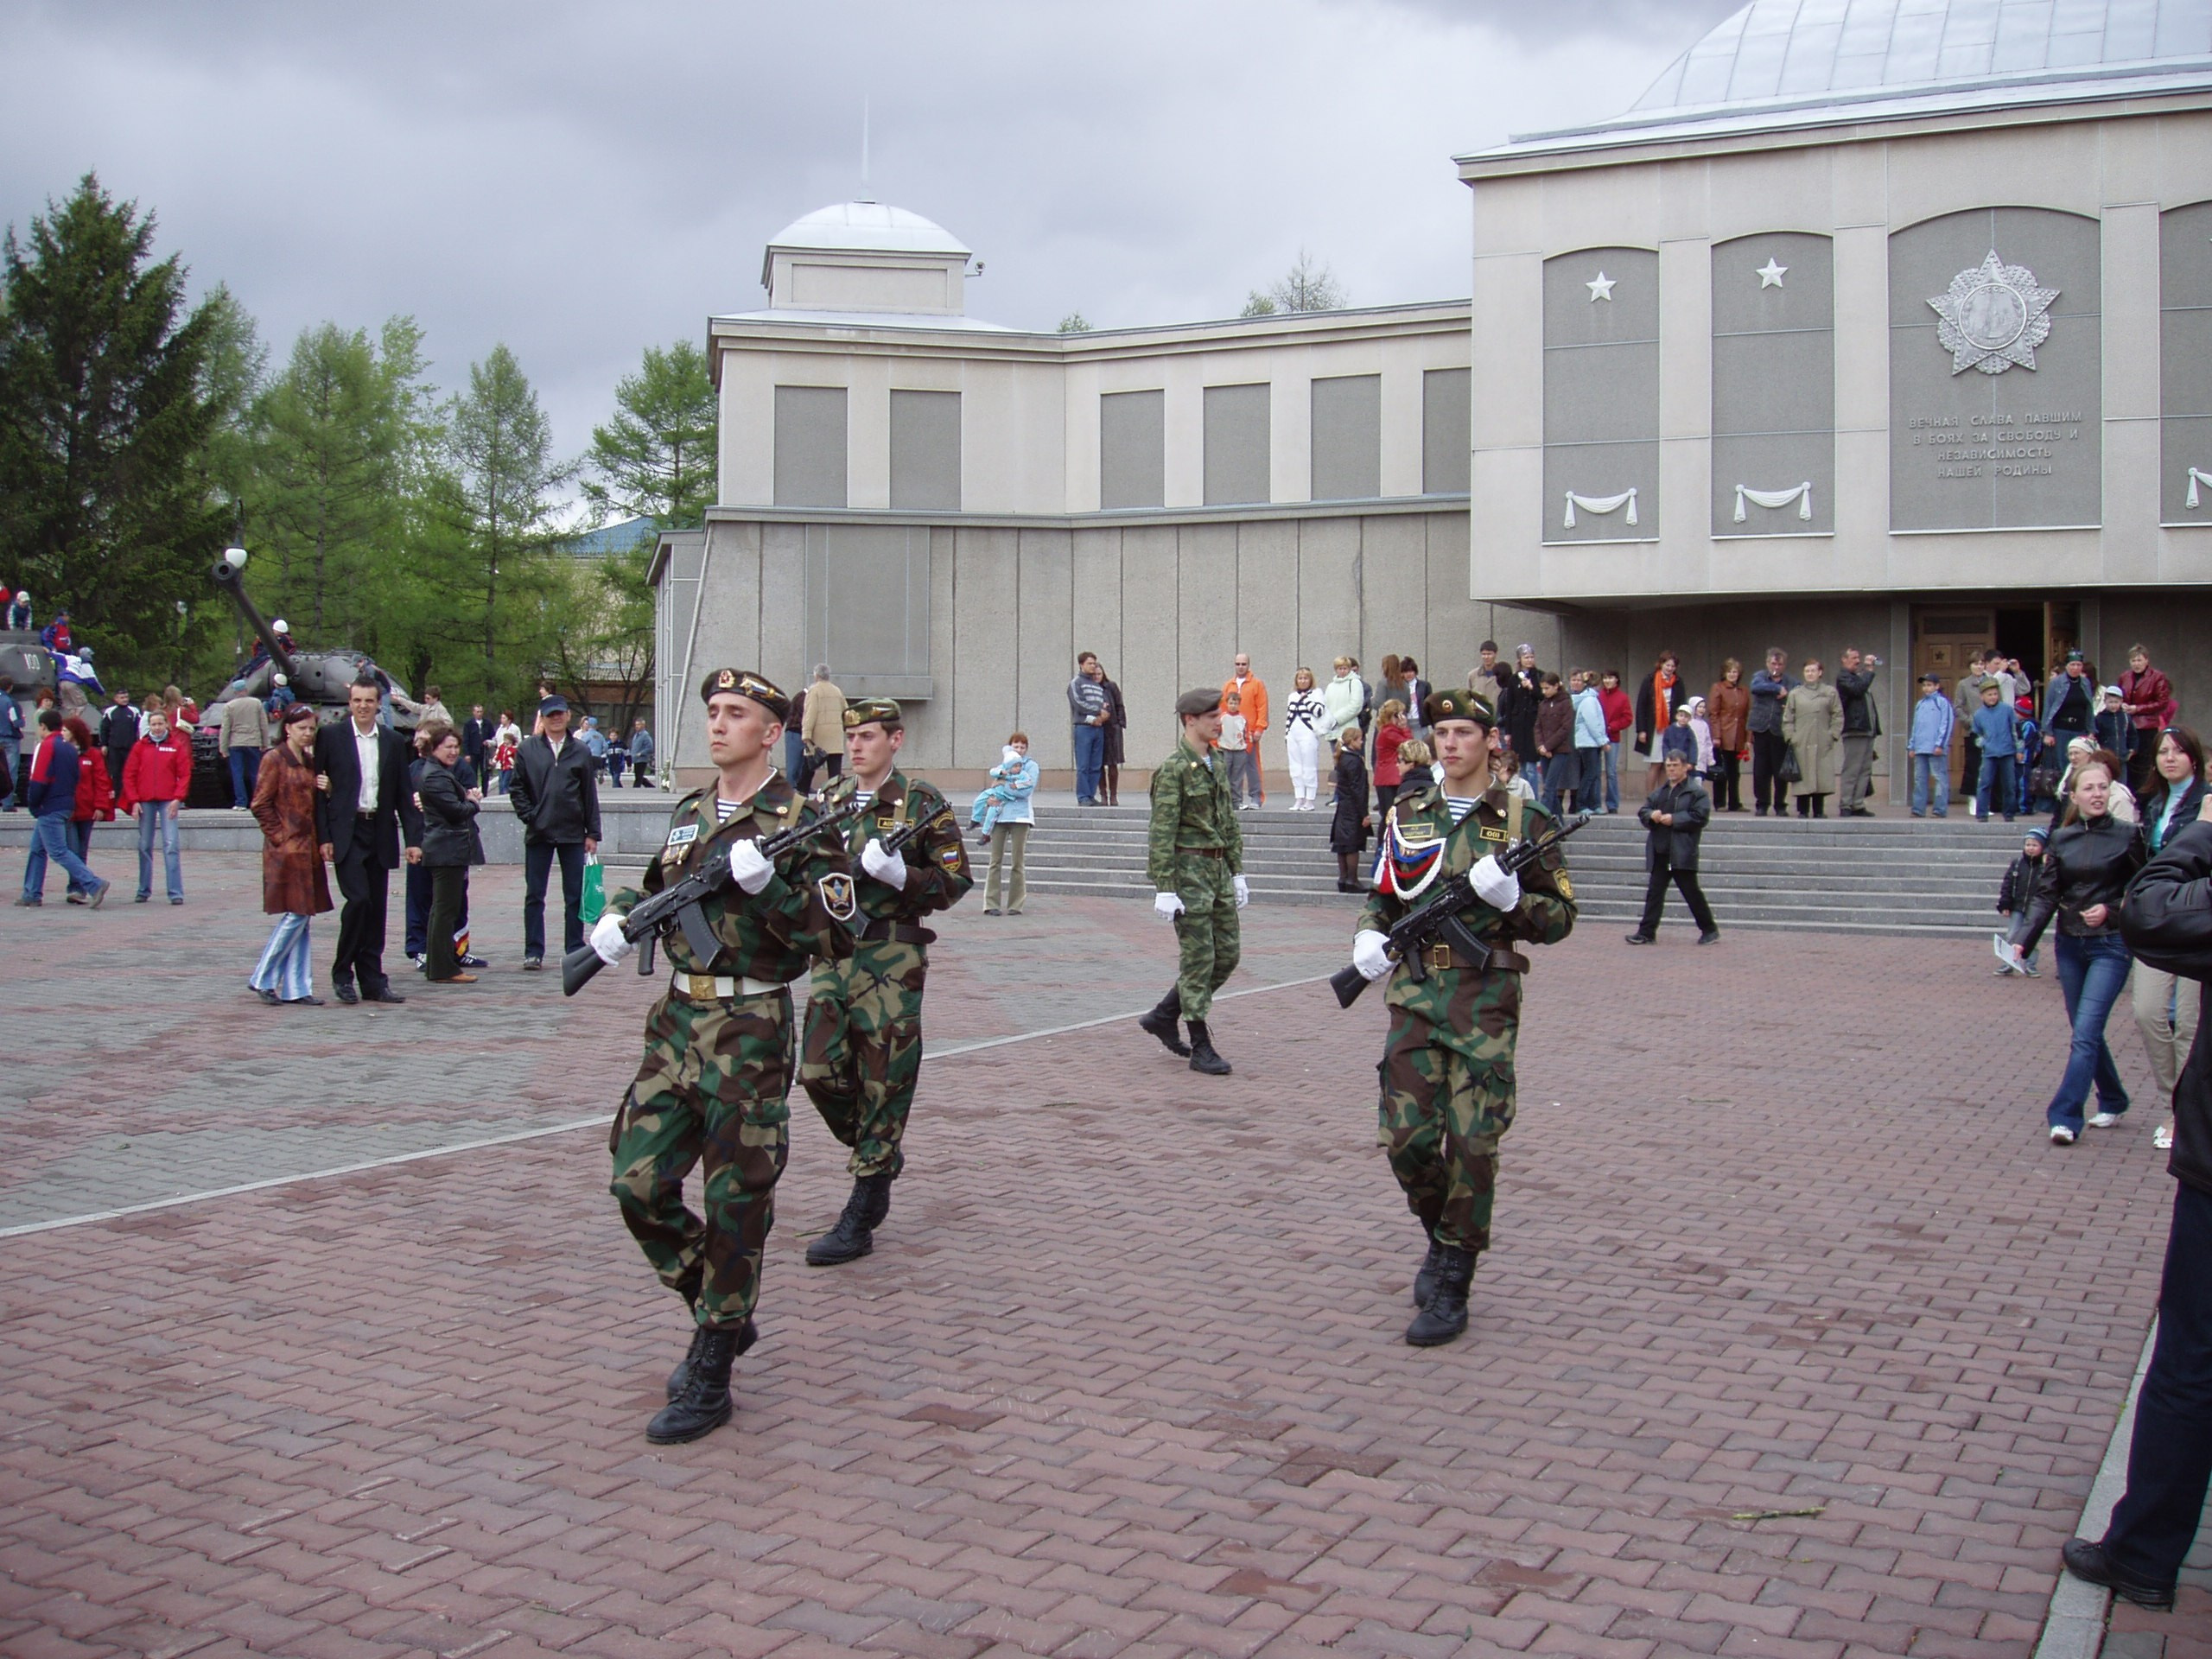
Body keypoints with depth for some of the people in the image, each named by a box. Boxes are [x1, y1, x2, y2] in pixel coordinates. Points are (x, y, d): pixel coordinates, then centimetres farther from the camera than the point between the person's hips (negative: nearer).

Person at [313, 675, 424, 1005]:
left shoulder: (394, 742, 10)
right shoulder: (330, 736, 1)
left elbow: (404, 795, 11)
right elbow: (319, 789, -1)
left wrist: (413, 839, 3)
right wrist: (324, 837, -8)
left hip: (380, 834, 4)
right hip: (346, 832, -4)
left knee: (376, 908, 6)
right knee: (358, 899, -15)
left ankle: (373, 982, 12)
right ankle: (342, 973, 1)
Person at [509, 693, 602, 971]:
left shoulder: (581, 752, 5)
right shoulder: (527, 749, 3)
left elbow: (590, 795, 5)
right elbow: (517, 789, 6)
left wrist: (592, 834, 2)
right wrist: (529, 816, -7)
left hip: (573, 834, 0)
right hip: (538, 834, 0)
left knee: (575, 895, 4)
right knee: (534, 896, 4)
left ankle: (575, 949, 12)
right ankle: (533, 952, 9)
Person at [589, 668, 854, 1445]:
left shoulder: (799, 821, -7)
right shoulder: (688, 813, 12)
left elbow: (837, 937, -12)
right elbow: (658, 886, 28)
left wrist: (767, 886, -23)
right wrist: (618, 915, 7)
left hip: (748, 1034, -6)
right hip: (676, 1024, 6)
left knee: (735, 1207, 0)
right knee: (638, 1185, 3)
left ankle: (709, 1379, 12)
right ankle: (719, 1315, 25)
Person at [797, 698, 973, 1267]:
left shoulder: (922, 803, -3)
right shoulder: (828, 800, 12)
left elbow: (955, 882, -4)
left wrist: (899, 874, -19)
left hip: (892, 960, -5)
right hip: (833, 953, 5)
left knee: (884, 1084, -2)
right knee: (820, 1070, 0)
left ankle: (861, 1220, 5)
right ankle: (879, 1155, 28)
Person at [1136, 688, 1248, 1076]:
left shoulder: (1218, 766, 12)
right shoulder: (1172, 770, -12)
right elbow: (1162, 832, -16)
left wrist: (1237, 872, 15)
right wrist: (1165, 889, -19)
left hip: (1218, 870, 8)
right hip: (1189, 870, -8)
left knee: (1228, 953, 9)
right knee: (1200, 958, -4)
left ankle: (1163, 1016, 22)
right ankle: (1200, 1047, 5)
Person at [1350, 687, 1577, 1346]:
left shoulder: (1521, 820, 2)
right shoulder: (1405, 816, 11)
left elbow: (1560, 918, 4)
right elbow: (1381, 896, 20)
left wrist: (1511, 898, -16)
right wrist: (1368, 935, -2)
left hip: (1485, 1000, -3)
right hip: (1415, 995, 3)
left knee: (1473, 1143, -5)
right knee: (1405, 1137, -2)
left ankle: (1451, 1287, 7)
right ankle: (1441, 1236, 27)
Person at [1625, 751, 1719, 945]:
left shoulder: (1696, 791, -3)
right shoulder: (1660, 791, 19)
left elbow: (1700, 817, -14)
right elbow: (1643, 811, 19)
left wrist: (1674, 819, -16)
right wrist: (1651, 815, -3)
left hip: (1682, 853, -6)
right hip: (1660, 852, 6)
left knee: (1691, 892, 1)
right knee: (1654, 891, 3)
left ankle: (1710, 930, 14)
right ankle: (1647, 932, 4)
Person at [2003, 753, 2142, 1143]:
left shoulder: (2126, 837, -4)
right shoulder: (2061, 839, 5)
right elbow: (2045, 895, 1)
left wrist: (2110, 910, -14)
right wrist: (2022, 940, -9)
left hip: (2110, 946, -4)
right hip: (2070, 945, 4)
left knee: (2085, 1033, -12)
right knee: (2086, 1032, 12)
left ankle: (2065, 1117, -13)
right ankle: (2113, 1102, 30)